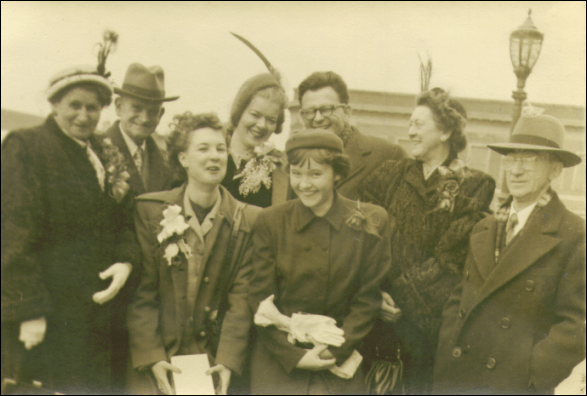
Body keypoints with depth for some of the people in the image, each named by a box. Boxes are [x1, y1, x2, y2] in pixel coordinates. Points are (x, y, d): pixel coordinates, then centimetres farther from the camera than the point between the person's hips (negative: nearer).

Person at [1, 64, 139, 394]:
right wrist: (29, 310, -16)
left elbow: (124, 220, 17)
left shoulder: (106, 155, 13)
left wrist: (126, 261, -4)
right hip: (51, 311, -6)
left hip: (100, 303, 6)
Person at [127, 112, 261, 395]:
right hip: (157, 361, 0)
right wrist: (151, 358, -10)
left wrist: (228, 361, -13)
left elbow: (241, 298, -3)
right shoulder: (150, 210, -1)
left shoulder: (248, 221, 0)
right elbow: (141, 294, -2)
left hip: (214, 359, 0)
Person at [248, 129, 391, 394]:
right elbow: (260, 298, 0)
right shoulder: (270, 221, -1)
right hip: (278, 360, 1)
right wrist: (294, 354, -8)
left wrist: (336, 350, -8)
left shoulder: (371, 223, -2)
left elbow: (369, 298, 1)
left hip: (340, 360, 0)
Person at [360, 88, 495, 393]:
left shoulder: (475, 187, -3)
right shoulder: (392, 174, 8)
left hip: (434, 319, -2)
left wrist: (400, 294, -12)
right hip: (387, 312, 3)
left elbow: (451, 255, -9)